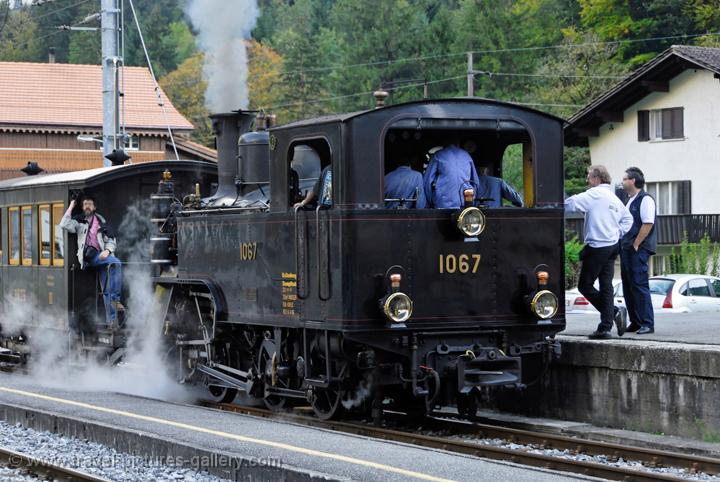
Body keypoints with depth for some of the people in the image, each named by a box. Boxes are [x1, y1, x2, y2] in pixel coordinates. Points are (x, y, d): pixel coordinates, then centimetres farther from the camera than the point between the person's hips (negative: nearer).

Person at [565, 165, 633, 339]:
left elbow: (571, 203, -19)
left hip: (597, 247, -8)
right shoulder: (614, 198, 16)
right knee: (606, 286, 8)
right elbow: (628, 219, 25)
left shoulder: (595, 194, -11)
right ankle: (605, 327, 5)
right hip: (612, 245, 8)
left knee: (585, 285, -1)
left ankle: (613, 312, -11)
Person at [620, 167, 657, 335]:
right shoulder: (630, 201, 19)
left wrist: (635, 245, -18)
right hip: (626, 249, 10)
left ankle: (647, 324, -10)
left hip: (638, 250, -10)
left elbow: (648, 224, -19)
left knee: (639, 285, -11)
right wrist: (623, 246, 17)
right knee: (628, 286, 10)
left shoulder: (645, 199, -10)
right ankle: (635, 322, 16)